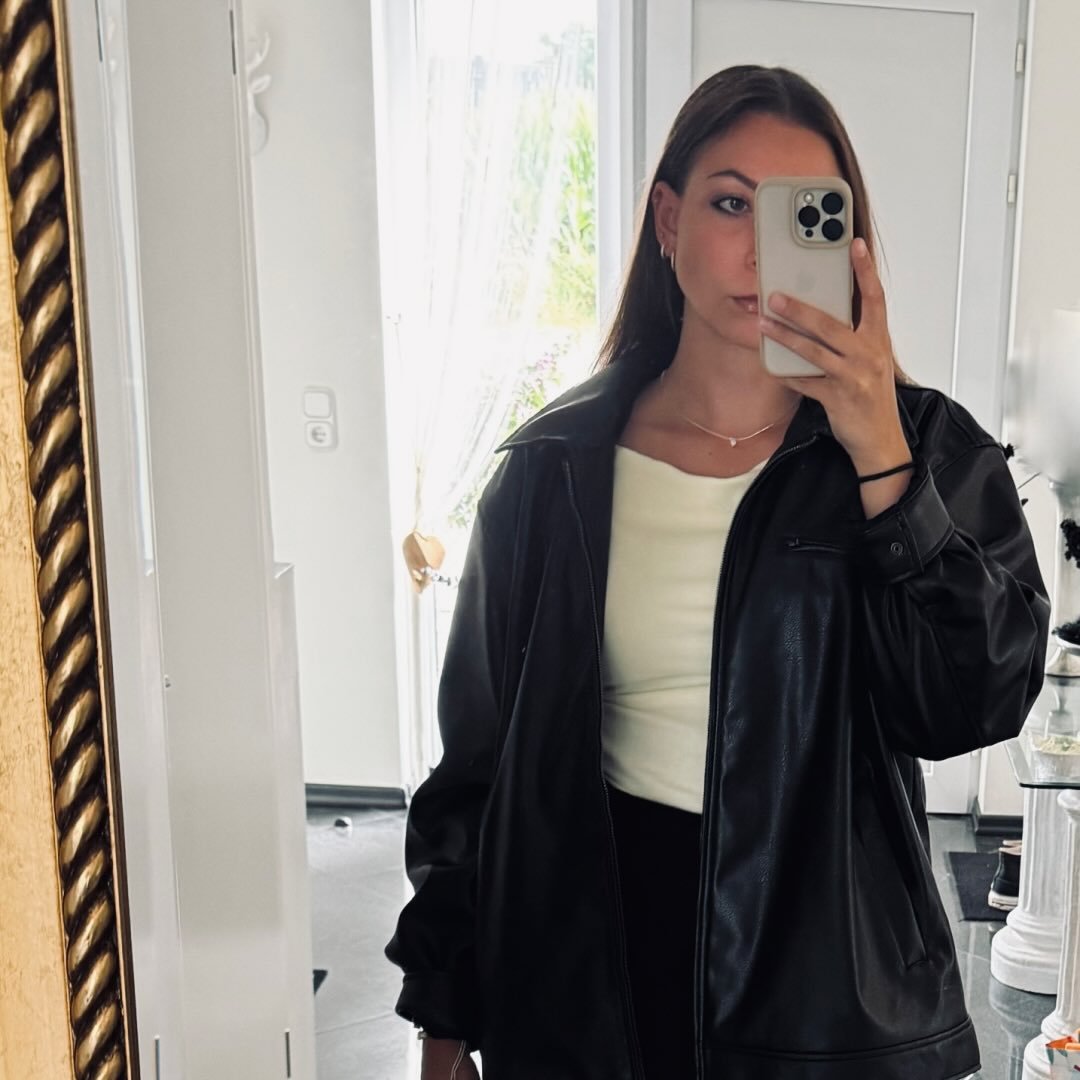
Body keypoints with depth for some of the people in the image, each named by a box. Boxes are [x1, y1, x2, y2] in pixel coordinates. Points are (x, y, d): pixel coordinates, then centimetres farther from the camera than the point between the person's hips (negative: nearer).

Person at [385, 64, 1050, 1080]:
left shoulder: (930, 450, -6)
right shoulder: (556, 469, -5)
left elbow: (973, 707, -16)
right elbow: (479, 751, 0)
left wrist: (882, 459, -24)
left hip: (826, 967, 0)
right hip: (593, 952, 1)